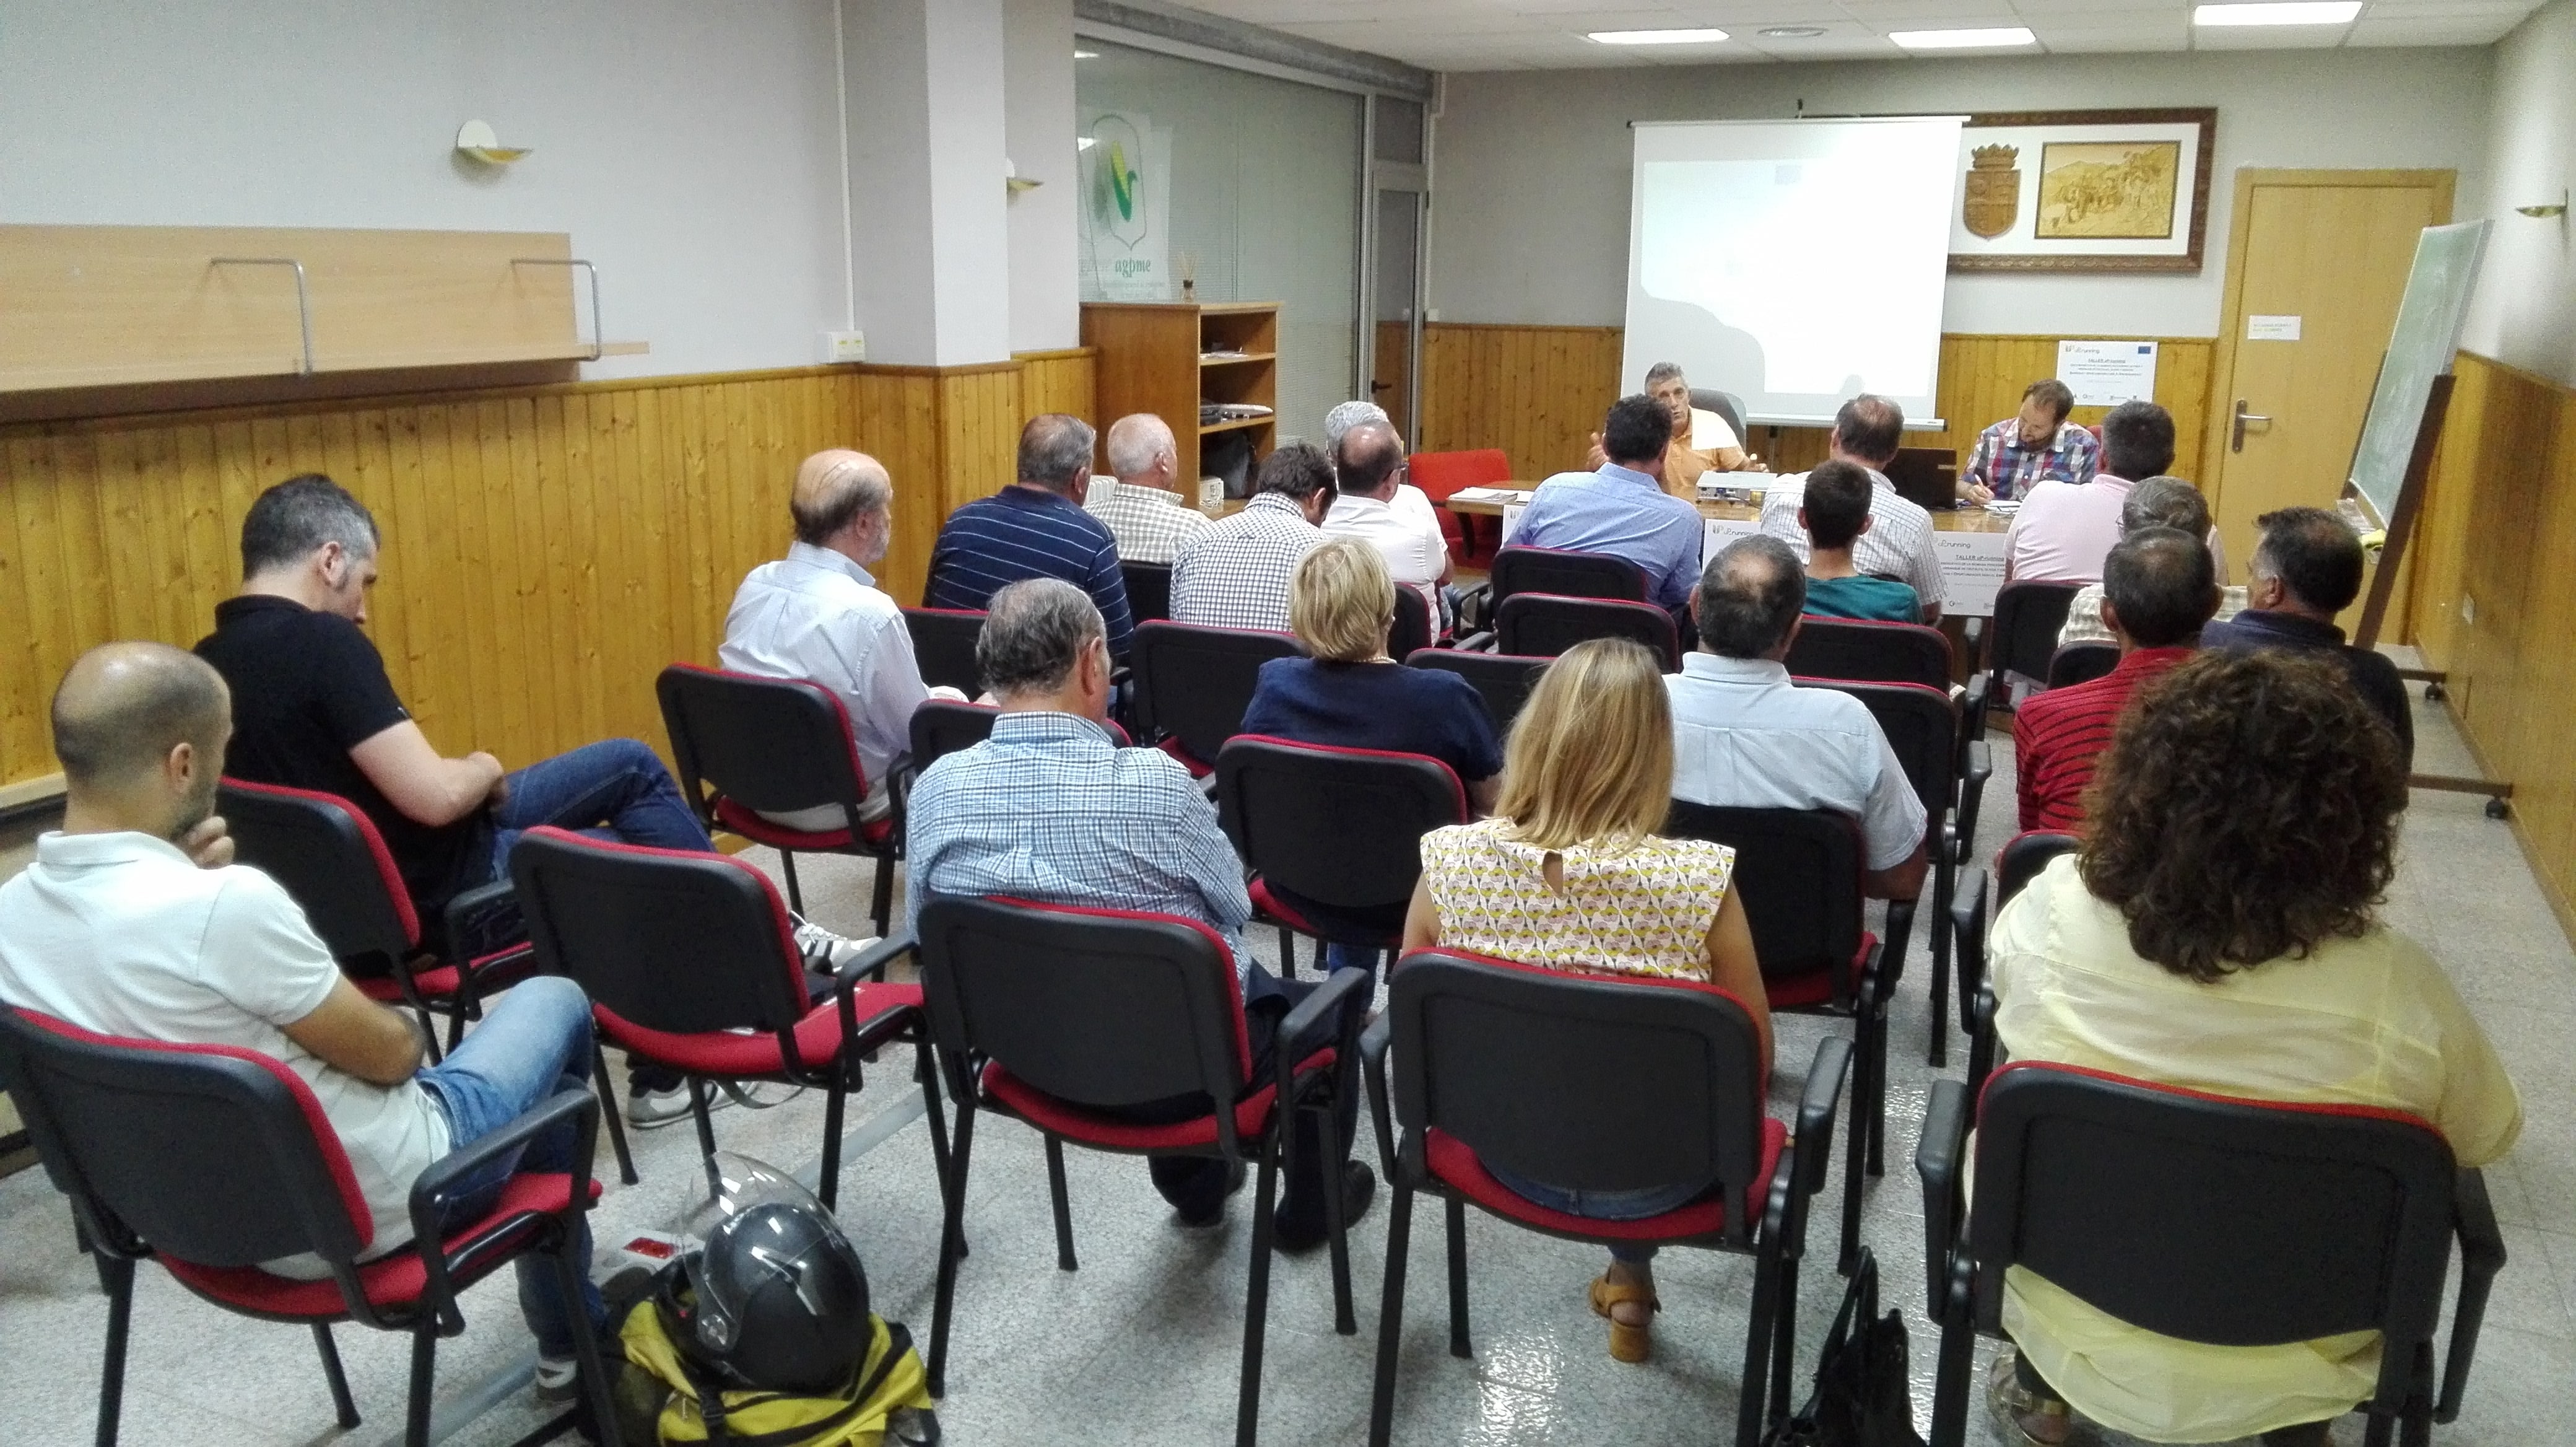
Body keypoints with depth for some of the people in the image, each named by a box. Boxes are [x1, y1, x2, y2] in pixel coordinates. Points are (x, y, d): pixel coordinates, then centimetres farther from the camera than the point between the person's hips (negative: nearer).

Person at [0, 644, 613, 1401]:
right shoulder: (225, 904, -34)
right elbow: (391, 1053, -20)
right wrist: (399, 1023, 3)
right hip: (374, 1208, -7)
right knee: (556, 1004, 19)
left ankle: (570, 1334, 41)